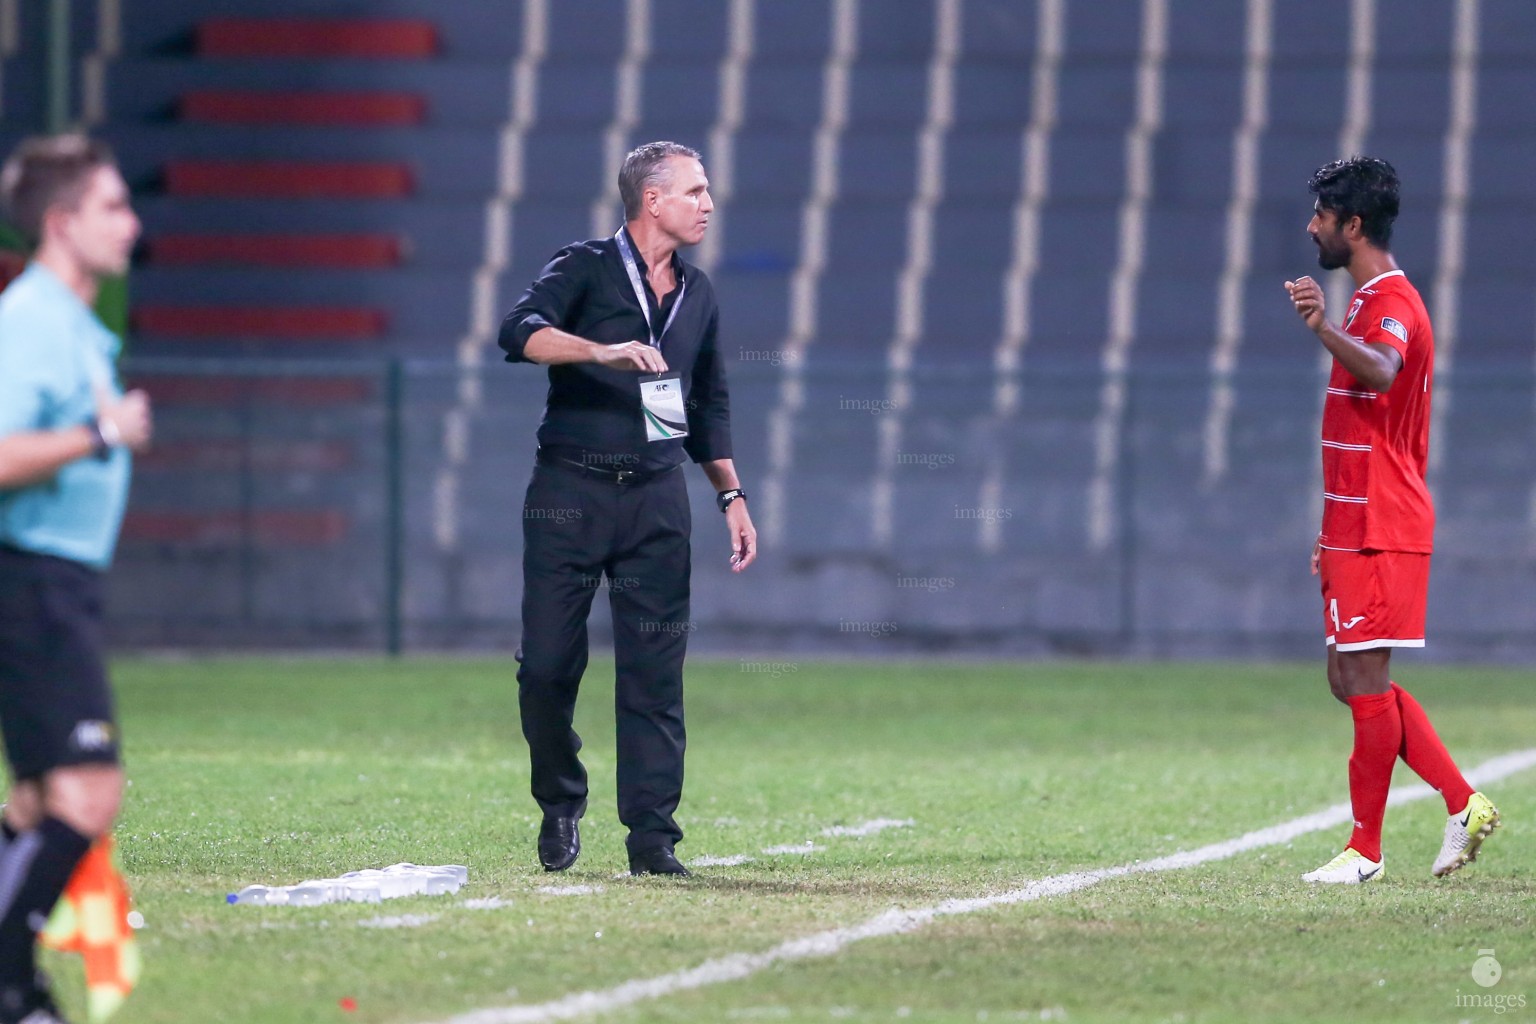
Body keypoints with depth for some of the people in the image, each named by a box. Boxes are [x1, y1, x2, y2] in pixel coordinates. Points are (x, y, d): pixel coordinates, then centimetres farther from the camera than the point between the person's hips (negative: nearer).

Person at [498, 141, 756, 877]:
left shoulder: (697, 296, 15)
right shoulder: (584, 269, -2)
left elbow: (709, 408, 24)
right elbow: (520, 331, -21)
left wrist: (732, 496, 17)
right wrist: (605, 352, -35)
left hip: (657, 498, 4)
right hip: (570, 492, -4)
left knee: (655, 671, -2)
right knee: (548, 662, -4)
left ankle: (652, 837, 0)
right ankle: (560, 807, 19)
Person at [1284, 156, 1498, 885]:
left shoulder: (1390, 302, -14)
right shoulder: (1371, 301, 19)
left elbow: (1380, 371, -38)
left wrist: (1324, 329, -56)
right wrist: (1334, 531, 26)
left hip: (1380, 530, -10)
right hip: (1357, 526, 10)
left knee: (1364, 679, -6)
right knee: (1353, 681, 12)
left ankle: (1365, 851, -2)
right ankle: (1464, 804, 12)